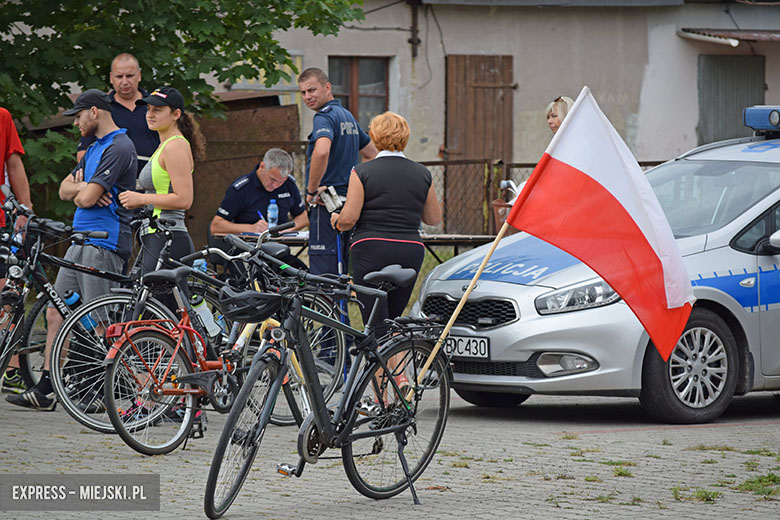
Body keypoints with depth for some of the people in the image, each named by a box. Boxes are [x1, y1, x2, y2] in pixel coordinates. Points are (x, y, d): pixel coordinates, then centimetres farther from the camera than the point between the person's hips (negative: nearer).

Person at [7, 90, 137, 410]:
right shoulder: (95, 149, 21)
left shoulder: (119, 148, -12)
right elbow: (65, 190, 17)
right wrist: (85, 187, -5)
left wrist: (82, 190, 4)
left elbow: (86, 198, -19)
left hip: (104, 244, -10)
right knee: (56, 313, 7)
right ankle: (45, 390, 9)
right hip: (81, 241, 10)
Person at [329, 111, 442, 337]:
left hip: (371, 250, -4)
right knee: (394, 318, 18)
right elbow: (434, 218, 15)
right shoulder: (422, 174, 7)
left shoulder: (362, 172, -4)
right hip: (411, 252, 4)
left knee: (377, 327, -5)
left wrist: (336, 221, 12)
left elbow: (349, 218, -9)